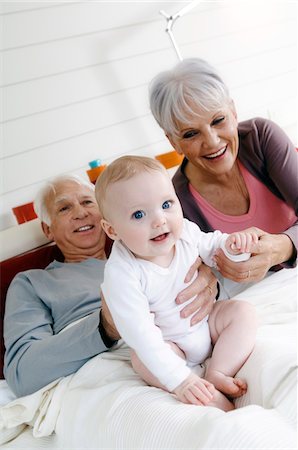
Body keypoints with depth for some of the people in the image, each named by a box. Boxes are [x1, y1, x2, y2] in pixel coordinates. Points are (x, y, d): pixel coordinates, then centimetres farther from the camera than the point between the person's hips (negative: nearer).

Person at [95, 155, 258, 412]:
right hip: (167, 342, -5)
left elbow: (212, 246, 5)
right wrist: (179, 379, -39)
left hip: (207, 322, 5)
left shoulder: (185, 231, -17)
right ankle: (213, 396, -29)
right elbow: (140, 334, -34)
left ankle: (218, 374, -18)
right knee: (142, 360, -32)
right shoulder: (121, 274, -33)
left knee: (243, 311, -12)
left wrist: (232, 245, -20)